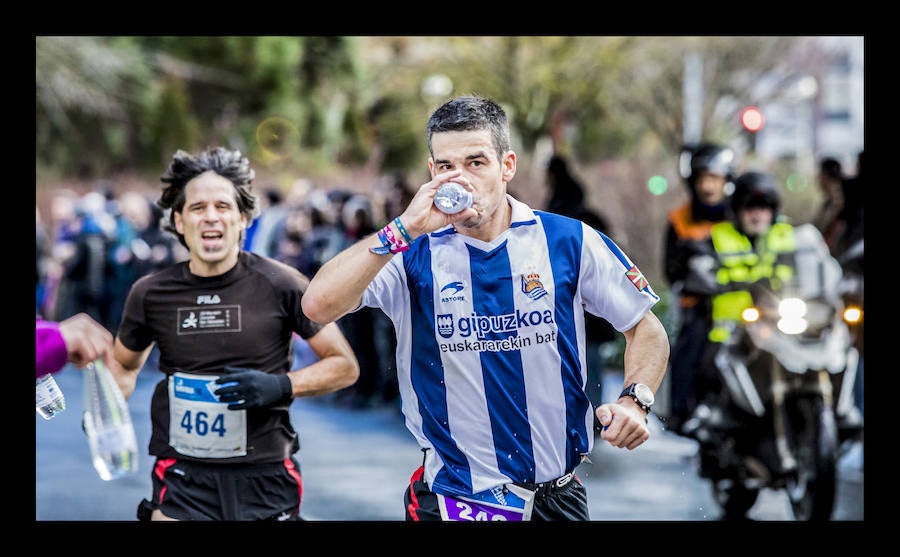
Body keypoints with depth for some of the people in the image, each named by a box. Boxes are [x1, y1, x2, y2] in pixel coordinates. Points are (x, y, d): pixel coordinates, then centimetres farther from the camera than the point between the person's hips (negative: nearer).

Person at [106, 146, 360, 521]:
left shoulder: (279, 285, -6)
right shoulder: (150, 294, 1)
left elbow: (345, 366, 1)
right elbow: (124, 364, 21)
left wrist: (281, 386, -14)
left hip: (264, 482, -1)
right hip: (184, 480, 1)